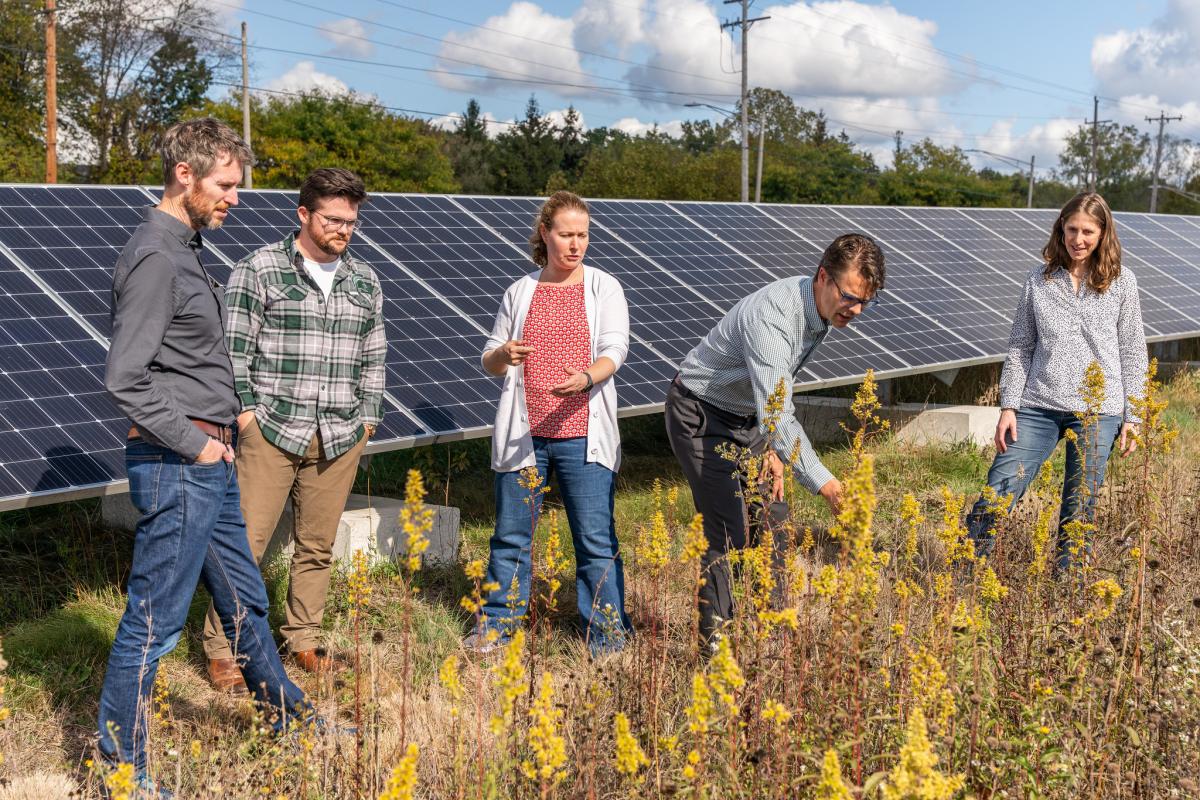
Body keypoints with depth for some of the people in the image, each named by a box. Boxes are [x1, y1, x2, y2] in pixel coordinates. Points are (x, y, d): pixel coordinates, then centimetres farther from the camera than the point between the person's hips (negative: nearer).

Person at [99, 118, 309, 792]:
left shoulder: (187, 247, 14)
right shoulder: (155, 257, -17)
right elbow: (126, 379, -23)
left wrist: (224, 423, 12)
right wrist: (193, 443, -16)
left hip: (209, 463, 10)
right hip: (177, 466, -10)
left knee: (245, 598, 22)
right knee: (155, 621, -1)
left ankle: (289, 716, 39)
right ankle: (120, 766, 10)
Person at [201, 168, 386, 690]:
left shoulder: (365, 282, 12)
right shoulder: (259, 270, -2)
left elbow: (373, 358, 18)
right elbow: (234, 349, -3)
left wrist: (366, 420, 12)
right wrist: (246, 413, -8)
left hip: (339, 440, 4)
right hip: (272, 432, -4)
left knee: (317, 545, 10)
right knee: (246, 543, -4)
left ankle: (304, 640, 24)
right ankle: (221, 651, 6)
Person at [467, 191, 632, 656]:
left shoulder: (604, 289, 5)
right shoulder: (520, 292, 11)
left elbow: (615, 349, -8)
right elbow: (489, 364, 13)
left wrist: (586, 378, -29)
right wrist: (502, 355, -12)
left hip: (582, 434, -2)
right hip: (523, 434, 2)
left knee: (596, 539, -2)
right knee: (511, 536, 8)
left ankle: (608, 636, 7)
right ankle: (495, 627, 20)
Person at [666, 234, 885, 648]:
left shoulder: (821, 310, -6)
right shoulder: (771, 316, -35)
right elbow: (777, 415, -41)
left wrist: (771, 449, -1)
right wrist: (822, 482, -46)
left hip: (746, 418, 8)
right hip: (701, 415, -8)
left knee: (771, 521, 4)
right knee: (727, 530, -12)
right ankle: (714, 638, -1)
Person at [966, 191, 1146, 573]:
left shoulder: (1121, 282, 4)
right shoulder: (1039, 280, 6)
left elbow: (1132, 353, 6)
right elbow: (1019, 347, 8)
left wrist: (1131, 417, 3)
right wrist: (1008, 406, 0)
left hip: (1097, 411, -1)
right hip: (1039, 406, 1)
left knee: (1078, 511, 3)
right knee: (997, 491, -8)